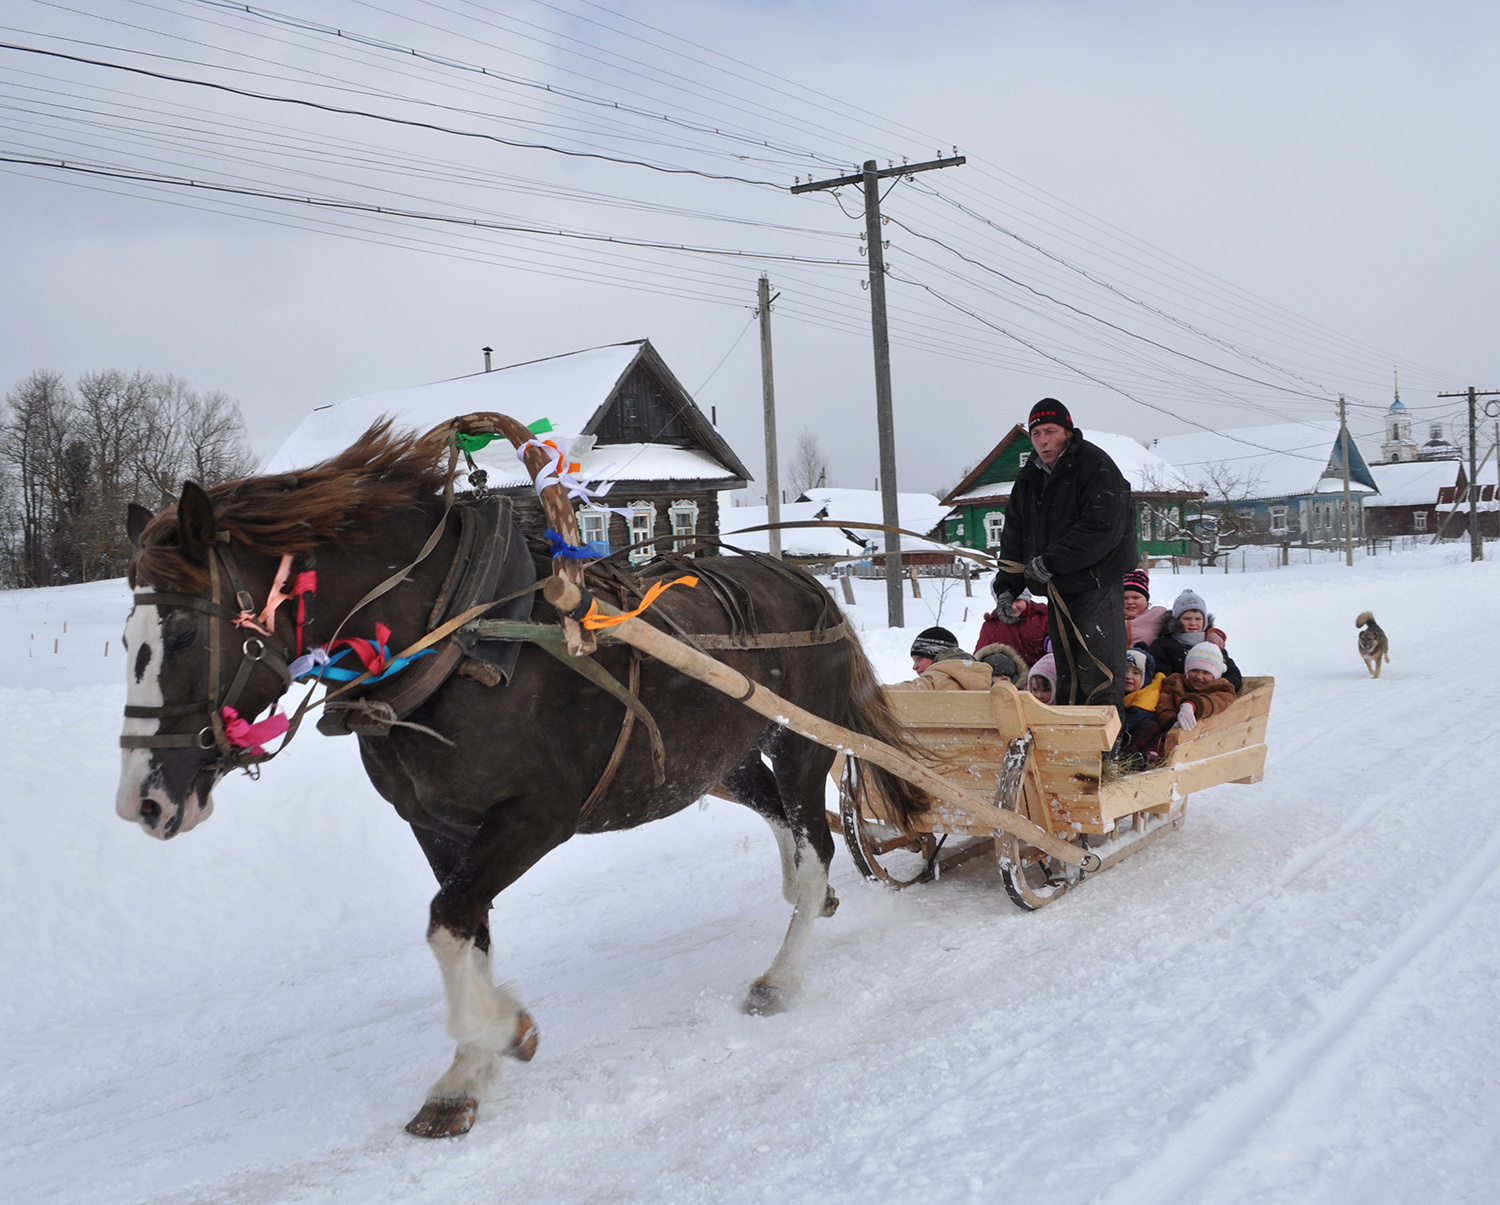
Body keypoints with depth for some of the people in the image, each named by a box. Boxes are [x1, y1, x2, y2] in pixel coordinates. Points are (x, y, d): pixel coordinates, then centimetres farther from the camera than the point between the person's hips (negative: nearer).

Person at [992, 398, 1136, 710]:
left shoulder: (1095, 465, -10)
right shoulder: (1029, 479, 14)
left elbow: (1103, 528, -21)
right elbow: (1014, 536, 16)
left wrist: (1051, 562, -20)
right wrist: (1006, 587, 4)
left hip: (1098, 585, -7)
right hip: (1057, 591, 7)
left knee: (1098, 672, -11)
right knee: (1066, 673, 12)